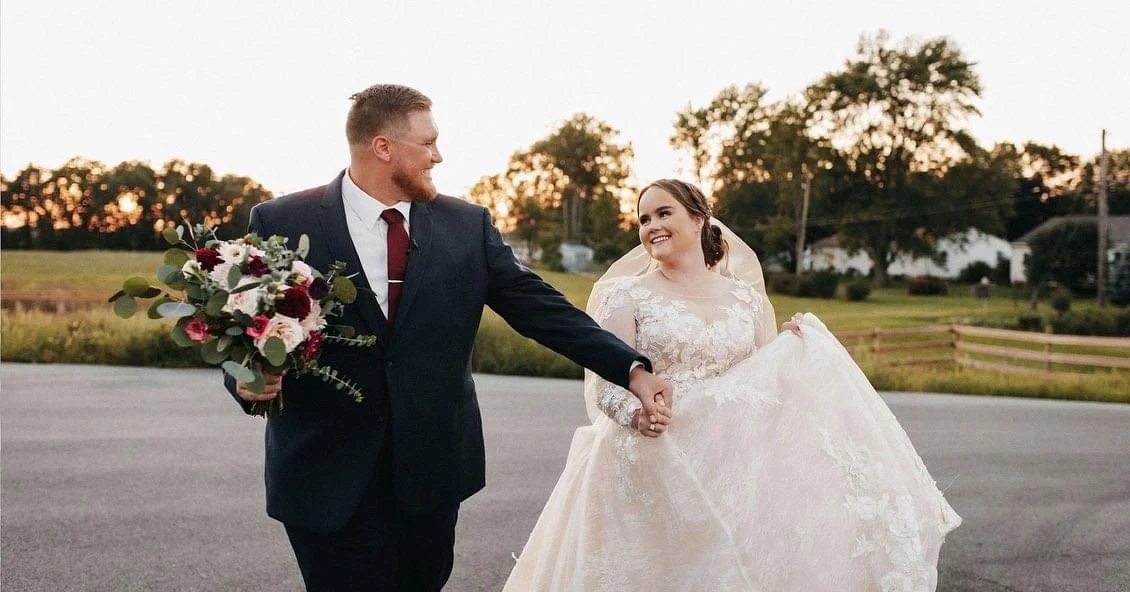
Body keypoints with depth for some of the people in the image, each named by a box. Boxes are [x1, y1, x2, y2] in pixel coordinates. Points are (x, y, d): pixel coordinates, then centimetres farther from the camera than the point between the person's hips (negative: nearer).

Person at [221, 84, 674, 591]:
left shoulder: (467, 226, 4)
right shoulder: (280, 224, -4)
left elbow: (538, 306, 2)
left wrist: (631, 369, -4)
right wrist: (249, 381, -21)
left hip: (432, 473, 3)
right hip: (328, 482, -3)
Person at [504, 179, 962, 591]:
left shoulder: (747, 298, 9)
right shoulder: (627, 296, 0)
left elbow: (771, 380, 12)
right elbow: (607, 386, -8)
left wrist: (798, 349, -6)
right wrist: (641, 413, -27)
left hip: (732, 471, 3)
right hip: (650, 474, -3)